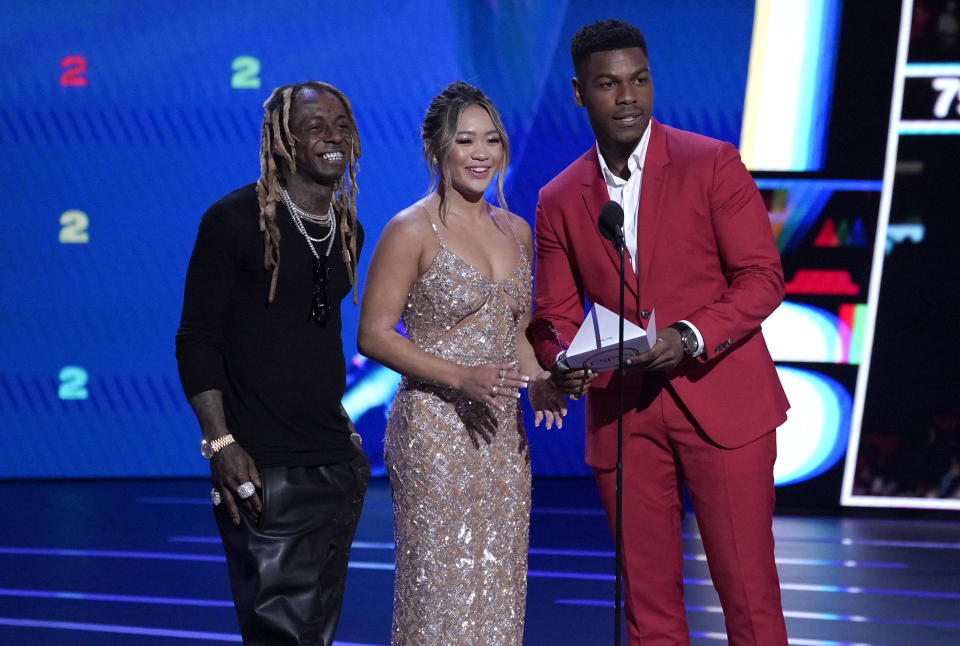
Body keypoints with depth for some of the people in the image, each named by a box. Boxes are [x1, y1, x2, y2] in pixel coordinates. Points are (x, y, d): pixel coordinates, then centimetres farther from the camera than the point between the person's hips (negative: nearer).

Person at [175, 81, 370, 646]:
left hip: (338, 466, 7)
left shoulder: (349, 230, 12)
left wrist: (342, 428, 14)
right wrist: (221, 444, -16)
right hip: (264, 470, -7)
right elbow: (197, 339, -9)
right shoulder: (236, 220, -8)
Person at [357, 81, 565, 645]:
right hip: (435, 430, -6)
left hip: (502, 431, 6)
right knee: (443, 588, -5)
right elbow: (374, 334, -10)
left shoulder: (516, 230, 11)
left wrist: (539, 382, 0)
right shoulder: (412, 231, -8)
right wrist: (462, 377, -20)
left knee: (499, 590, 8)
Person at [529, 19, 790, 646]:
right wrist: (564, 361, -12)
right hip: (622, 415, 3)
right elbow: (555, 315, 12)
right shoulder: (558, 201, 8)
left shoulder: (713, 164, -2)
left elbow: (762, 277, -5)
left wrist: (689, 338, -20)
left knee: (748, 589, -3)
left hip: (721, 402, -3)